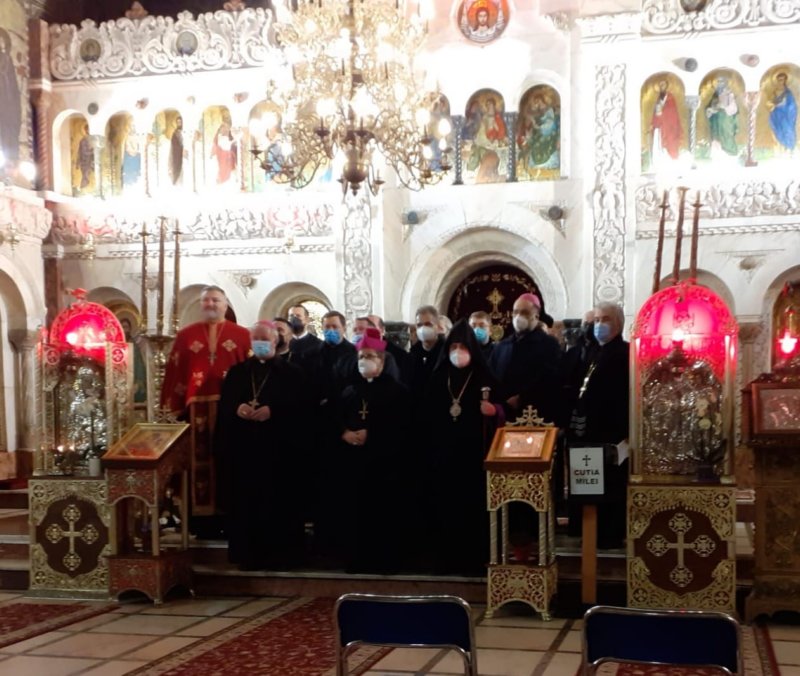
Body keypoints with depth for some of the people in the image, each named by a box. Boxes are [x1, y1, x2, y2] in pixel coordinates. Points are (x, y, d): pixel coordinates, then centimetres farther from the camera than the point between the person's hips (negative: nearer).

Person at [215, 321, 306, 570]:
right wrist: (237, 410, -14)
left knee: (277, 503, 1)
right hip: (242, 448, 3)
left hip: (278, 449, -3)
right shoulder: (236, 371, 15)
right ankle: (246, 554, 13)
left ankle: (278, 554, 9)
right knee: (244, 502, 4)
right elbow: (223, 406, 8)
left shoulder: (290, 372, 5)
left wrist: (272, 411, -19)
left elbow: (298, 406, -5)